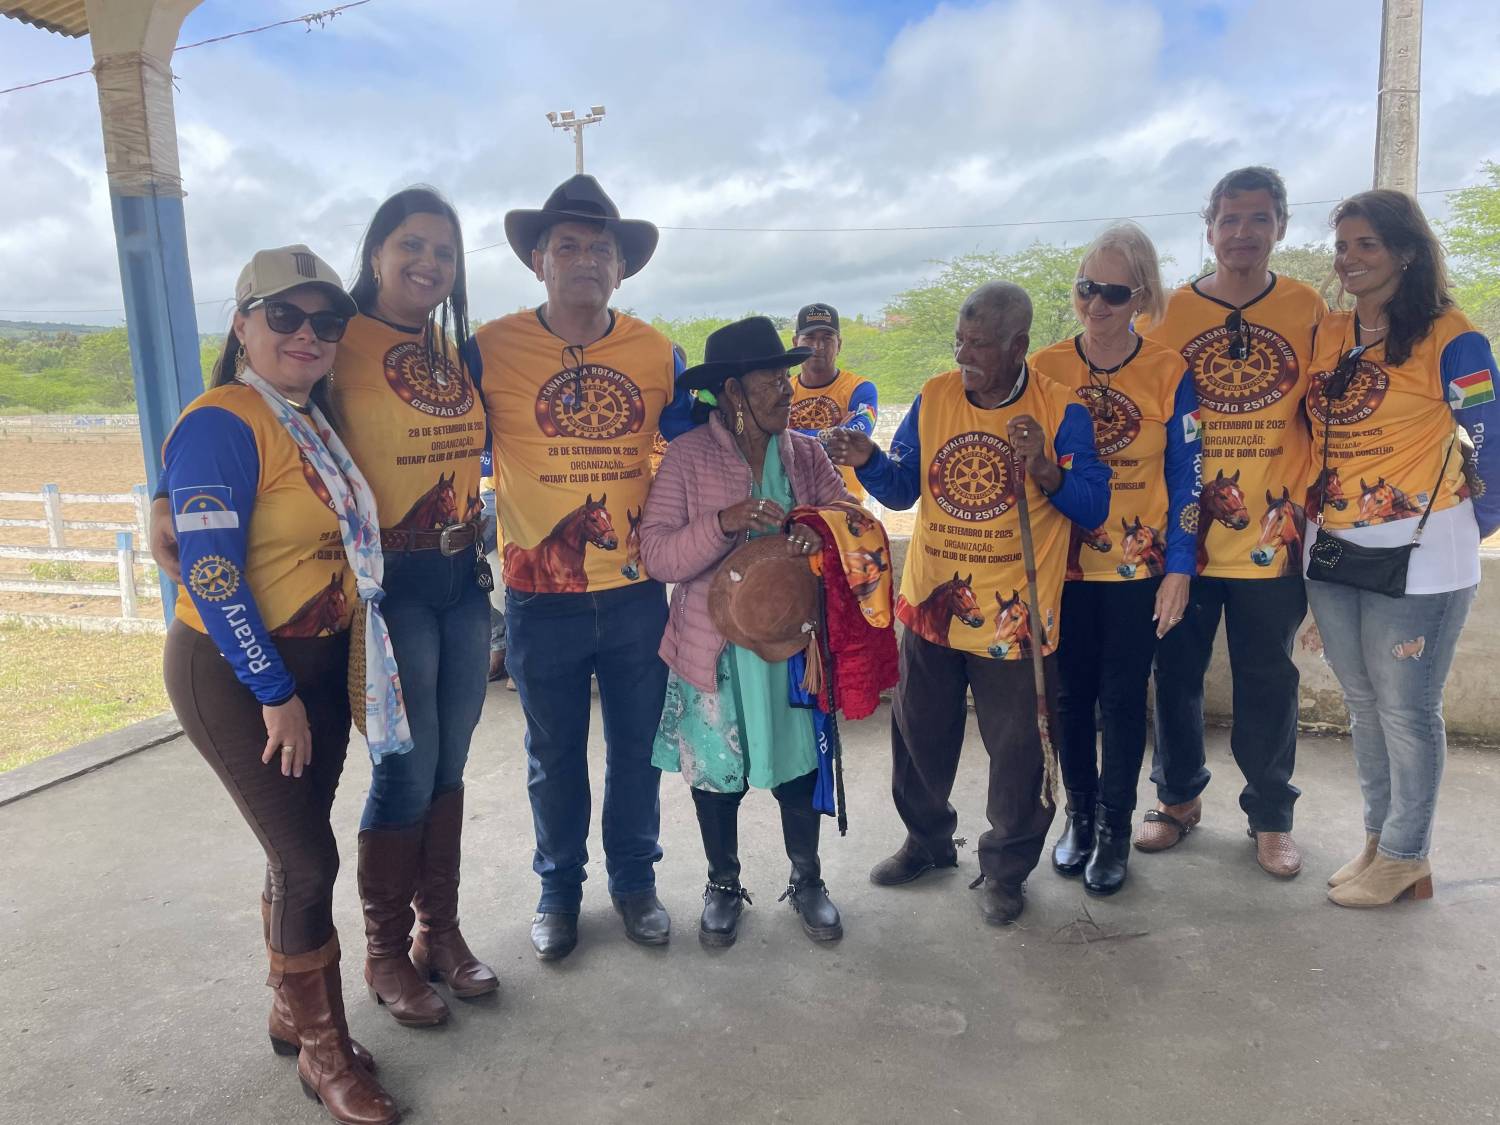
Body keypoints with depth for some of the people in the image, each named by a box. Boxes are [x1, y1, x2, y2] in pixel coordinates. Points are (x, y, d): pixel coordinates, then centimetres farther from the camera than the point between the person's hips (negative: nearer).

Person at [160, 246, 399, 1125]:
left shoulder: (319, 423, 7)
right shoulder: (221, 425, -17)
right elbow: (210, 574, -21)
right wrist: (275, 693, -17)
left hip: (319, 664, 7)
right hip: (235, 673, -7)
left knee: (299, 849, 17)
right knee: (309, 857, -1)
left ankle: (293, 1013, 37)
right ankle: (324, 1050, 19)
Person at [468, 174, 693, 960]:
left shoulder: (655, 352, 1)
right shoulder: (491, 349, -6)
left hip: (636, 592, 2)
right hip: (540, 598, -1)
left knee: (637, 746, 15)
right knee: (554, 756, 15)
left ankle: (635, 879, 37)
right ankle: (559, 888, 36)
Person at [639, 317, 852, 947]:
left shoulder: (805, 454, 3)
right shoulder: (687, 456, -9)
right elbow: (658, 556, -15)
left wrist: (824, 530, -22)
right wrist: (725, 522, -30)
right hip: (716, 652, -2)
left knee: (799, 764, 14)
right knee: (716, 774, 13)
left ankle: (806, 879, 37)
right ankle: (723, 885, 37)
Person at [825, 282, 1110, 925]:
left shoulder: (1061, 411, -8)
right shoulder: (933, 398, 1)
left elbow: (1093, 509, -7)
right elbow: (901, 490, 6)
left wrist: (1046, 469, -24)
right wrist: (869, 461, -13)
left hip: (1014, 614, -3)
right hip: (931, 603, 4)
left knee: (1018, 749, 8)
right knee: (920, 733, 17)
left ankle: (1005, 868, 30)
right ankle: (927, 841, 41)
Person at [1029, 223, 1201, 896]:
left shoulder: (1169, 374, -5)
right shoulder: (1044, 369, -2)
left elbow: (1185, 479, -1)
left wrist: (1178, 569, -5)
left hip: (1138, 565, -1)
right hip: (1062, 564, 1)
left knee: (1123, 698, 8)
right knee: (1070, 694, 11)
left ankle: (1114, 827, 25)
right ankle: (1079, 814, 30)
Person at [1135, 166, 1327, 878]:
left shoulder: (1308, 311, 3)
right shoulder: (1169, 313, 2)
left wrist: (1296, 499, -1)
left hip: (1271, 533, 0)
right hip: (1183, 531, 0)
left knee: (1268, 678, 9)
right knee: (1177, 670, 10)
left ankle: (1270, 814, 26)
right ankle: (1178, 797, 30)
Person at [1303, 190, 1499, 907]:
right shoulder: (1325, 337, 7)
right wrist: (1313, 515, 8)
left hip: (1417, 557, -6)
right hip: (1332, 553, 6)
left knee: (1406, 710, 3)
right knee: (1364, 705, 15)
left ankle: (1404, 857, 19)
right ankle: (1378, 839, 30)